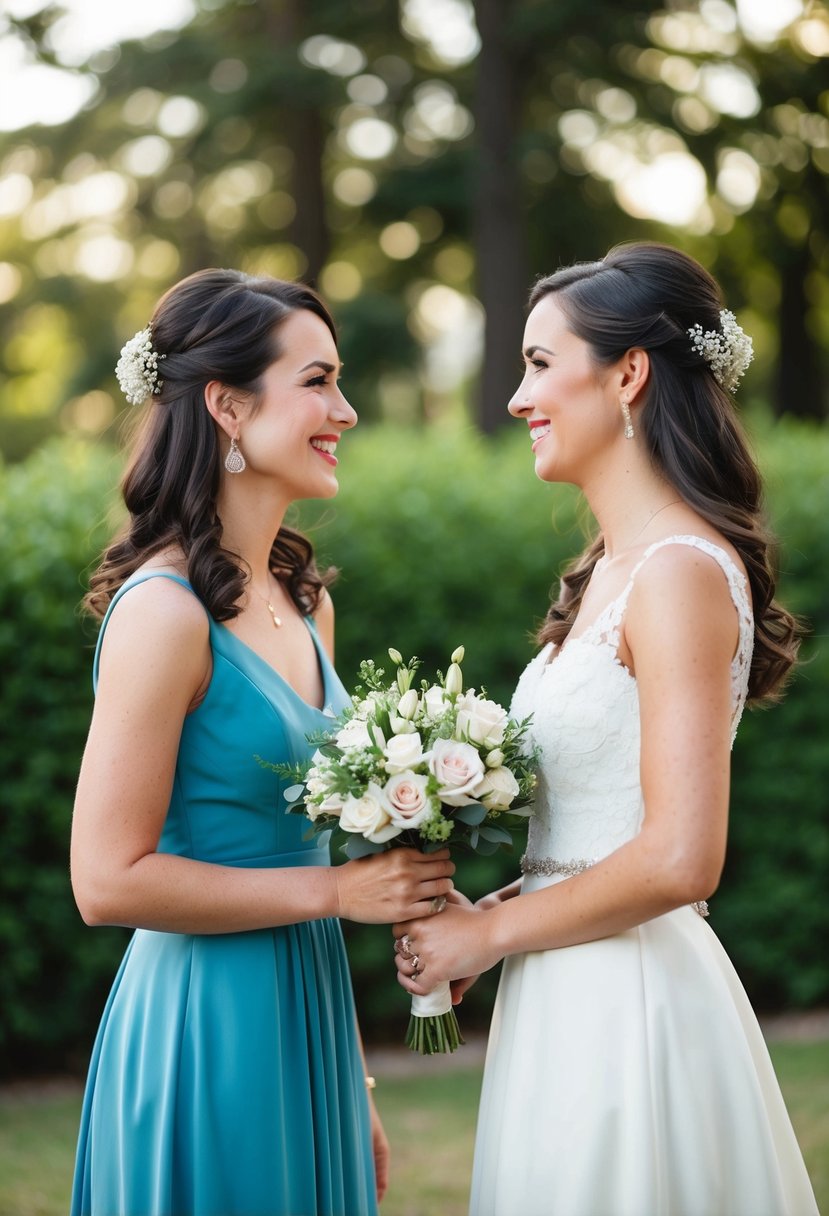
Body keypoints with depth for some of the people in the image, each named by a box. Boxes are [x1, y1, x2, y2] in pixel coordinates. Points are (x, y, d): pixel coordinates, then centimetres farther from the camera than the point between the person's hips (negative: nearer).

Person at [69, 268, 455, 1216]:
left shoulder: (304, 600, 8)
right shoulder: (165, 610, -17)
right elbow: (109, 880, -19)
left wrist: (352, 1088, 16)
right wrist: (337, 890, -15)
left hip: (308, 1025, 8)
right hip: (207, 1029, -8)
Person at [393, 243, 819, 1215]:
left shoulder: (682, 572, -16)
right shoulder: (613, 568, 12)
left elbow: (679, 859, -23)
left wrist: (491, 931, -12)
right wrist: (485, 916, 4)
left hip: (629, 1008, -9)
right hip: (575, 998, 9)